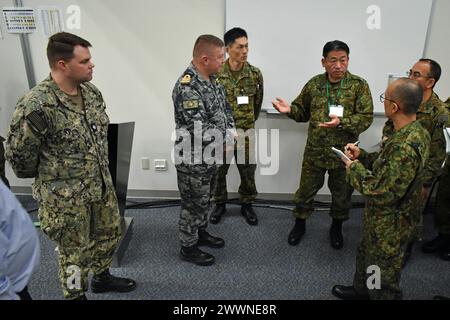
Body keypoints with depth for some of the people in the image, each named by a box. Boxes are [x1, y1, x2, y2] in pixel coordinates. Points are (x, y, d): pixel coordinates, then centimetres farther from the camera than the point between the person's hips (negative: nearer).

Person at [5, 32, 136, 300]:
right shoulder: (36, 106, -24)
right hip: (66, 197, -7)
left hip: (103, 186, 7)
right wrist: (50, 176, 0)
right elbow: (19, 156, -15)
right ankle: (76, 295, 37)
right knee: (75, 252, 11)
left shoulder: (92, 92, -1)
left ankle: (102, 278, 49)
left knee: (110, 234, 23)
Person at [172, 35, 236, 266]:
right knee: (193, 203, 7)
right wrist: (227, 139, -15)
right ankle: (188, 247, 27)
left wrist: (230, 132, -3)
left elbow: (225, 109, 14)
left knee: (206, 199, 23)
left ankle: (201, 233, 44)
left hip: (211, 155, 9)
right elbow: (200, 129, -29)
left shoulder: (211, 79, 5)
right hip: (194, 158, -9)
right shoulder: (187, 87, -26)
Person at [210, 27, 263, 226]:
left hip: (246, 133, 1)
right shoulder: (216, 74, -8)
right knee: (218, 171, 11)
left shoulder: (255, 74, -3)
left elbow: (258, 102, 10)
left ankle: (247, 205, 31)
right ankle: (220, 204, 32)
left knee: (248, 171, 11)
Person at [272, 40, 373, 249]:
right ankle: (299, 224, 37)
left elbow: (366, 118, -12)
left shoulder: (359, 85, -7)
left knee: (342, 194, 17)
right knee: (305, 191, 13)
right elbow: (302, 111, 9)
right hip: (315, 152, 1)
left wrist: (342, 122, -28)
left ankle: (336, 227, 42)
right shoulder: (314, 84, 0)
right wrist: (289, 110, -13)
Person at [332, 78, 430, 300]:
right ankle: (360, 290, 54)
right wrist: (362, 156, -1)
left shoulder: (405, 146, -34)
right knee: (365, 255, 31)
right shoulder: (415, 131, -2)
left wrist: (355, 169, -18)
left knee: (383, 281, 13)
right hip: (383, 218, 10)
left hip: (388, 225, -10)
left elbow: (382, 194, -31)